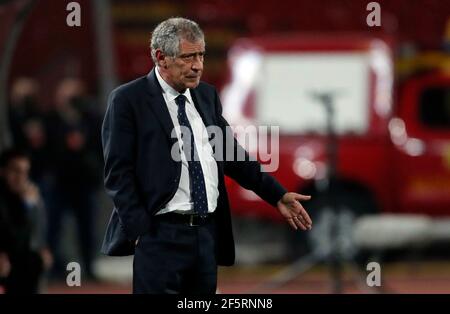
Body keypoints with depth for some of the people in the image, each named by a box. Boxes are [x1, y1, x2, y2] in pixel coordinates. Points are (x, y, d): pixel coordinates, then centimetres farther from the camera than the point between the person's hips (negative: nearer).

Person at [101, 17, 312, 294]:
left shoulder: (207, 96, 14)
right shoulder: (128, 100, -4)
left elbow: (232, 155, 21)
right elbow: (118, 172, -8)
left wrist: (278, 195, 13)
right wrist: (139, 233, -15)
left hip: (207, 233, 6)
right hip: (160, 237, -6)